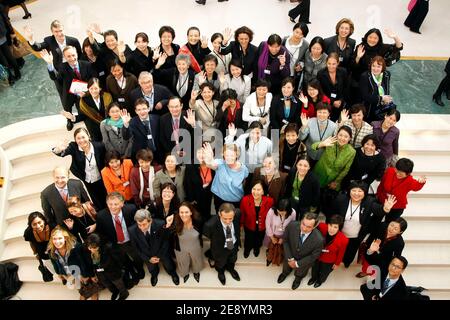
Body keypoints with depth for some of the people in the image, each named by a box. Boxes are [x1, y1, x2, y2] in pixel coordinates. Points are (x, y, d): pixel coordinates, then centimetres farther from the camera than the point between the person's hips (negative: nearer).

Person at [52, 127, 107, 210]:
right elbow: (62, 152, -32)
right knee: (98, 206, 18)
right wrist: (59, 149, -56)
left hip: (101, 181, 0)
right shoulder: (73, 147, -17)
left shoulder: (99, 146, -19)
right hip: (87, 183, 1)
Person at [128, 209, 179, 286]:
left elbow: (166, 240, -16)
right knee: (152, 270, 29)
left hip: (162, 253, -1)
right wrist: (148, 259, -13)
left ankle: (173, 274, 60)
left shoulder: (160, 224, -37)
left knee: (170, 268, 26)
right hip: (147, 256, 1)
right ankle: (154, 275, 64)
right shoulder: (132, 230, -30)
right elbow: (135, 248, -13)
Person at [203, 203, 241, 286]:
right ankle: (220, 272, 66)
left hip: (234, 245, 3)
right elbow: (206, 234, -17)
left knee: (232, 260, 35)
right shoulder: (210, 225, -44)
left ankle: (230, 268, 70)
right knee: (220, 263, 31)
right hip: (220, 248, -3)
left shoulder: (238, 213, -34)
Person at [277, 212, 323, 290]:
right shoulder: (292, 225, -36)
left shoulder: (319, 240, -41)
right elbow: (285, 240, -17)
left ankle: (298, 278, 70)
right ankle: (285, 273, 71)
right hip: (290, 256, 1)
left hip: (304, 261, -1)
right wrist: (290, 258, -18)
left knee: (300, 273, 34)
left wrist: (297, 263, -16)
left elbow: (313, 256, -22)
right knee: (286, 268, 35)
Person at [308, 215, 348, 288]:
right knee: (314, 269, 33)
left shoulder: (343, 240, -36)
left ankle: (320, 281, 67)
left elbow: (340, 254, -15)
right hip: (316, 256, 1)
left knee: (323, 273, 31)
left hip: (329, 262, -1)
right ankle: (314, 278, 68)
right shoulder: (322, 227, -37)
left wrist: (337, 263, -1)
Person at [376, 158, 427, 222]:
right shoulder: (389, 171, -18)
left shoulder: (409, 181, -27)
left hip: (397, 208, -3)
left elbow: (416, 186, -50)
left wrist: (421, 183, -73)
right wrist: (379, 195, 8)